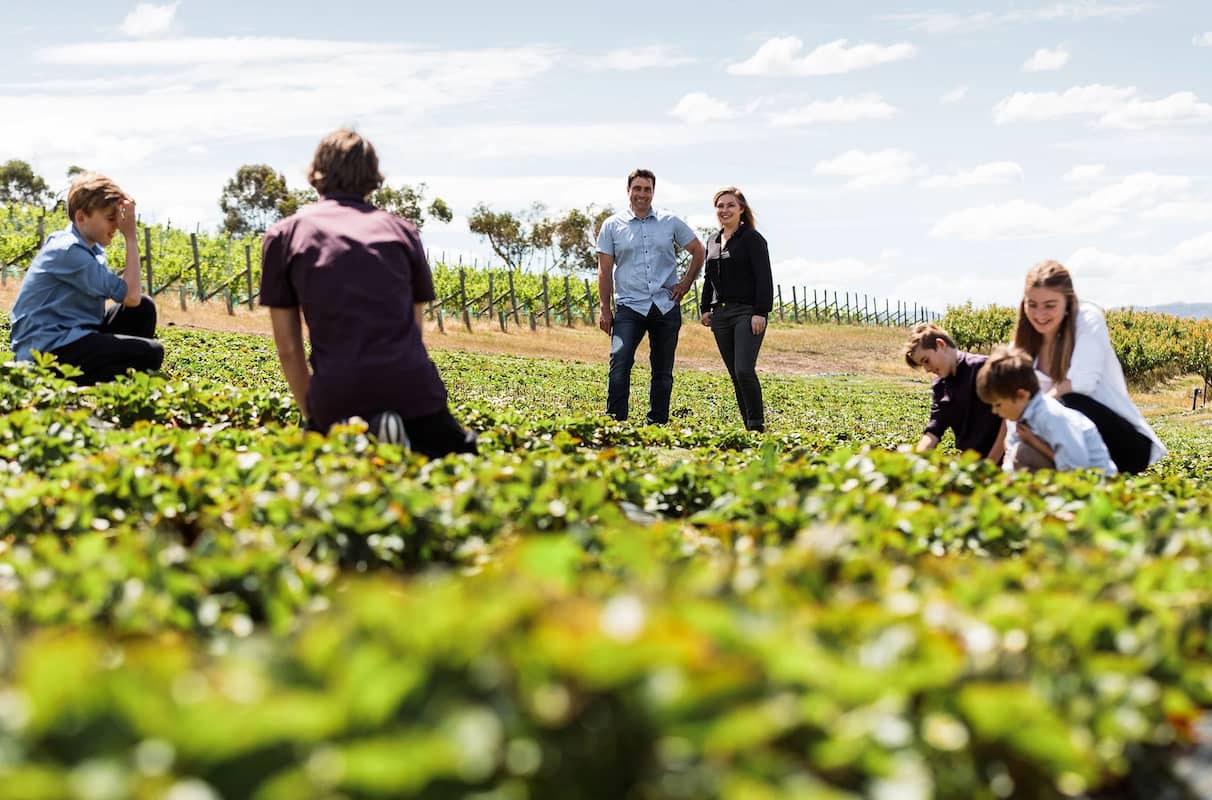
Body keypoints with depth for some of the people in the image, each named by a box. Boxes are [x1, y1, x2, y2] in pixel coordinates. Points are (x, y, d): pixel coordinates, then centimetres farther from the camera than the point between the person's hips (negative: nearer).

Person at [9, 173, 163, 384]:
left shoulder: (92, 247, 12)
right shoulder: (68, 252, -18)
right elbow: (130, 296, -19)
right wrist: (131, 236, -15)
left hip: (71, 335, 10)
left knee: (143, 308, 7)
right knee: (151, 353, -16)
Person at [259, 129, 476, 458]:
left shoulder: (283, 236, 12)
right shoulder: (402, 231, 16)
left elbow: (288, 348, 11)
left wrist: (313, 415, 21)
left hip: (337, 398, 0)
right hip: (412, 390, 0)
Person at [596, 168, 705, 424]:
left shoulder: (670, 222, 7)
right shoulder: (612, 226, 4)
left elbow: (698, 251, 18)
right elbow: (605, 270, 4)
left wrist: (686, 284, 8)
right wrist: (605, 309, -1)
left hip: (666, 307, 2)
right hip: (630, 307, -2)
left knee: (663, 372, 7)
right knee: (619, 365, -17)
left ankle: (657, 425, 16)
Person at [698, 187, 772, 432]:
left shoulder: (752, 238, -4)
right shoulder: (713, 242, 17)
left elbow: (764, 278, -10)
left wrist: (760, 312, -17)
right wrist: (705, 308, 16)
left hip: (747, 313, -7)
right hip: (720, 315, 7)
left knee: (744, 370, -17)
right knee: (735, 374, 6)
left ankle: (757, 424, -4)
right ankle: (749, 427, 12)